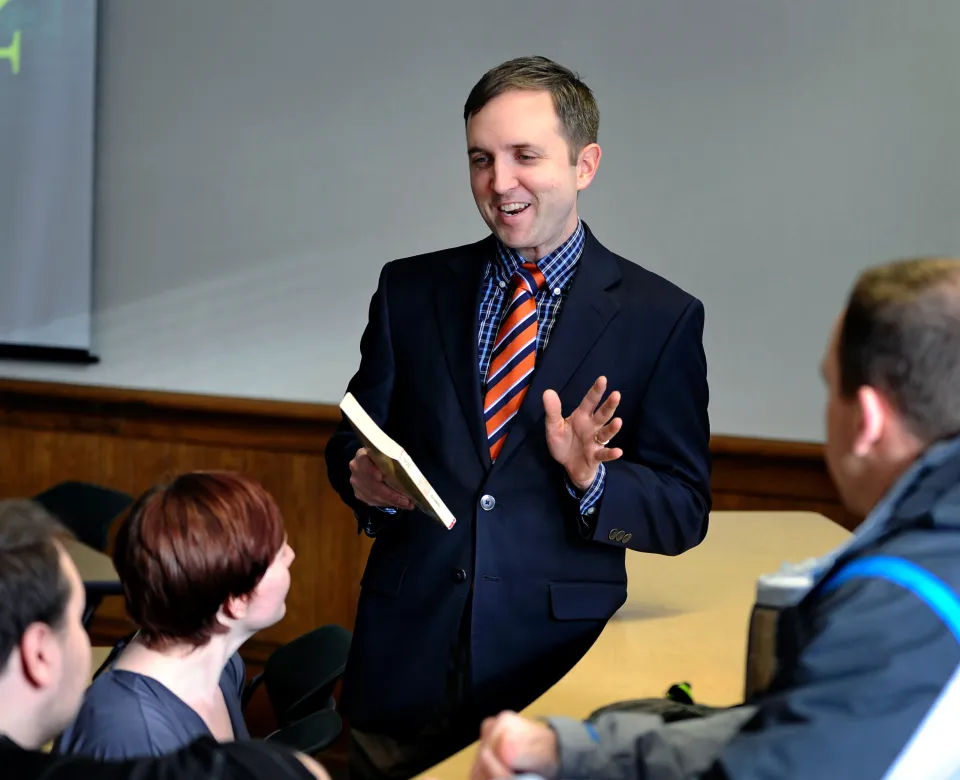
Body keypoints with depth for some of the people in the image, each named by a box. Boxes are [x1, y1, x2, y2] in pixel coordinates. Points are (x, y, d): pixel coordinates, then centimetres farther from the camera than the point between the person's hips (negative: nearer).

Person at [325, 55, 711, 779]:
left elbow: (684, 513, -2)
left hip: (557, 665, -2)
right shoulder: (410, 290, 7)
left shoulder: (663, 317, -2)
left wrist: (590, 478, -20)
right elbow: (353, 441, 11)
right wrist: (368, 481, -11)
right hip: (406, 659, 2)